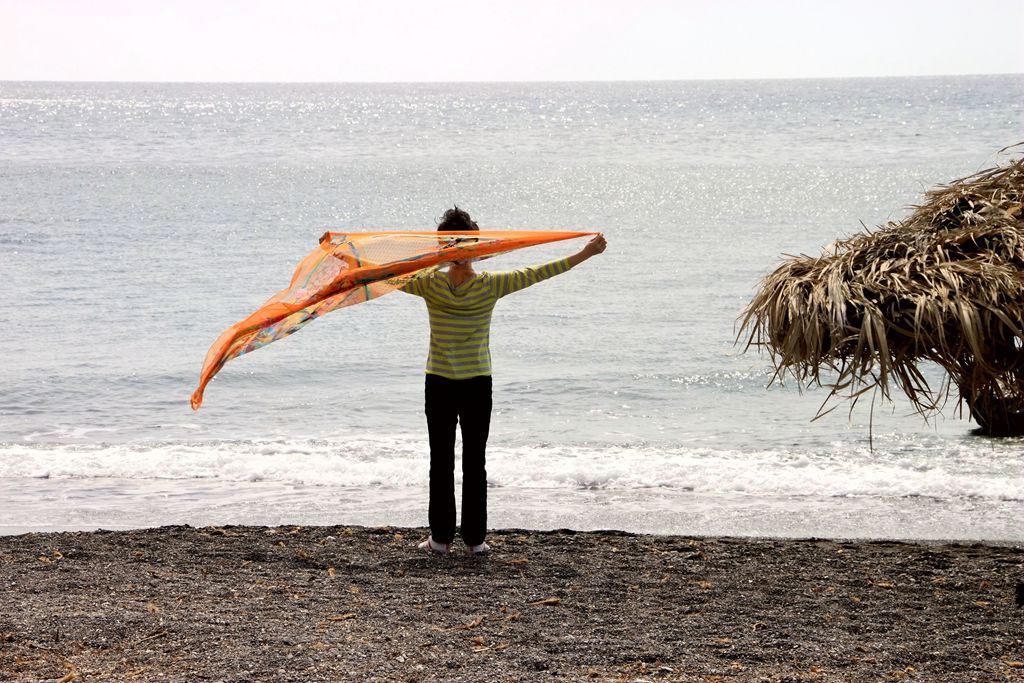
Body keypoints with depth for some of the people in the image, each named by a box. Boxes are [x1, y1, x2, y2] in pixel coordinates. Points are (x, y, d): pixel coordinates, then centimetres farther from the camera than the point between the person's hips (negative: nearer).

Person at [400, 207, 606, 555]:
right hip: (477, 386, 0)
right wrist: (586, 253, 3)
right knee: (475, 463, 7)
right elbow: (537, 273, -4)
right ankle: (475, 538, 9)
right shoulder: (490, 285, -8)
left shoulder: (430, 283, -8)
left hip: (439, 385, 0)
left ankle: (440, 537, 8)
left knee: (441, 462, 6)